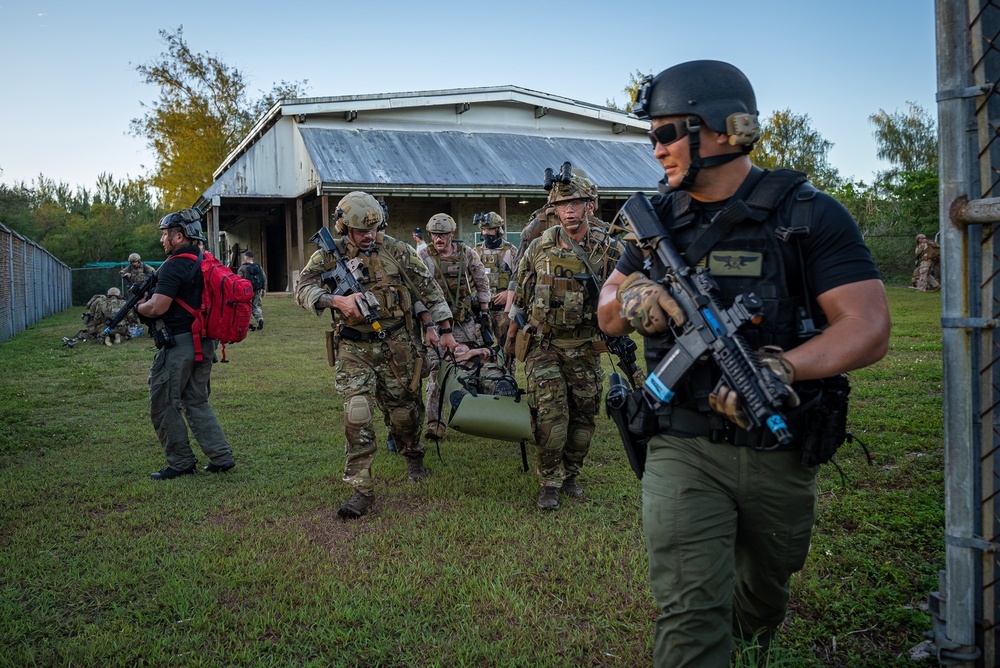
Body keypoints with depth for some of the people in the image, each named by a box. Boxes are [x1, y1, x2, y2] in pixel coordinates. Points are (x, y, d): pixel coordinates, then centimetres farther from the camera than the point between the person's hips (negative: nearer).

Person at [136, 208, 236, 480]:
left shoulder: (174, 266, -16)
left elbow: (157, 308, -22)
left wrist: (139, 306, -1)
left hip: (178, 345, -9)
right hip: (204, 343, 9)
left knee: (164, 405, 4)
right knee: (197, 402, 16)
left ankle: (181, 462, 10)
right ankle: (221, 456, 12)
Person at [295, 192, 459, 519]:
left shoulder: (396, 251, -2)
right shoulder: (329, 256, -3)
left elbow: (427, 289, 3)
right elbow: (303, 289, -16)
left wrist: (444, 330, 5)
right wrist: (336, 300, -34)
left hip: (396, 345, 1)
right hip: (354, 349, -1)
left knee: (404, 410, 12)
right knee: (357, 415, -12)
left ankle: (414, 458, 42)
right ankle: (361, 489, -5)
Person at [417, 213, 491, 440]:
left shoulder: (467, 253, 2)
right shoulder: (423, 257, -5)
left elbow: (482, 281, 12)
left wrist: (484, 311, 11)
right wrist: (426, 320, -17)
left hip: (466, 322, 3)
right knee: (436, 372, -11)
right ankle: (435, 424, -9)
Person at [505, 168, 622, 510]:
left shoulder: (610, 249, -2)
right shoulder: (540, 247, 0)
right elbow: (521, 294, 10)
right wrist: (511, 336, 14)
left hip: (585, 346, 1)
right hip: (543, 344, -1)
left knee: (583, 415, 8)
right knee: (550, 414, -8)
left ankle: (570, 475, 28)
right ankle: (549, 483, 7)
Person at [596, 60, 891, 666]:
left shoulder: (810, 215, -9)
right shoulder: (658, 219, 3)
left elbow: (870, 328, -16)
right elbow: (607, 316, 10)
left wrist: (780, 368, -33)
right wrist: (630, 299, -15)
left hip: (779, 456, 0)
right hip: (683, 451, 1)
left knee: (764, 594, 24)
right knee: (690, 613, -10)